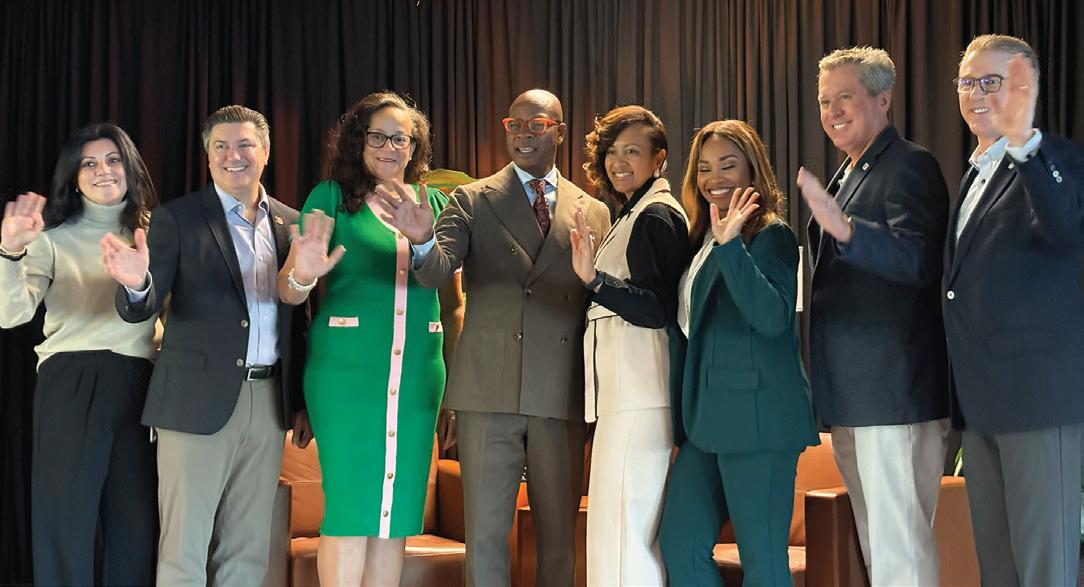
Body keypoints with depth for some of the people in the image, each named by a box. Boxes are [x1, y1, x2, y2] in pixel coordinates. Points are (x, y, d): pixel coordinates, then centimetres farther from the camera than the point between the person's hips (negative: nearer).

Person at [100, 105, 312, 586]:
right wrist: (137, 283, -32)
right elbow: (142, 310, -9)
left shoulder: (290, 223, 10)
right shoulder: (177, 218, -1)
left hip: (269, 401, 4)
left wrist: (302, 402, 10)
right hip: (200, 401, -4)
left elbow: (298, 320, 13)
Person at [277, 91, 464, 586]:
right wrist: (303, 275, -26)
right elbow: (286, 288, -3)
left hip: (418, 374, 4)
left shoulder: (435, 204, 12)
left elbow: (453, 299, 18)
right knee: (349, 507, -4)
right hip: (347, 371, -3)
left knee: (397, 508, 7)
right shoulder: (331, 196, 3)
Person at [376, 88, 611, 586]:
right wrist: (423, 242, -31)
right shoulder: (472, 201, 5)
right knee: (485, 533, 2)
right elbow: (436, 273, -10)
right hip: (489, 393, -1)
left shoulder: (593, 213, 11)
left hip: (562, 397, 2)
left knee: (559, 537, 9)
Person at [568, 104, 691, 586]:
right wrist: (595, 279, 12)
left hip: (638, 397, -11)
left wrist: (595, 280, -29)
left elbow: (660, 311, -19)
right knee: (628, 529, 14)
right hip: (625, 391, 11)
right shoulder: (633, 215, 19)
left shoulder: (656, 217, -10)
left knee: (622, 530, -12)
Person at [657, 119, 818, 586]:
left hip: (757, 419, -8)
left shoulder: (770, 235, -7)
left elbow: (772, 317, -22)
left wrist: (731, 245, -26)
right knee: (680, 547, 8)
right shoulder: (701, 238, 17)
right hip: (707, 423, 8)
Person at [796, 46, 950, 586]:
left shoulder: (910, 166, -9)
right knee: (875, 543, 16)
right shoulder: (845, 176, 18)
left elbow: (917, 260, -25)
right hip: (849, 397, 10)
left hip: (892, 392, -10)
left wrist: (842, 227, -37)